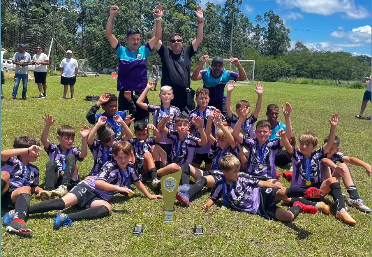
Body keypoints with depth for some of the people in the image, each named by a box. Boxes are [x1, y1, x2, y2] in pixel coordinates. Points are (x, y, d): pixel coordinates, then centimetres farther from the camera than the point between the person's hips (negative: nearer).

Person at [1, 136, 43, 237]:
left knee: (26, 189, -29)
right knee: (4, 174, -28)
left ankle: (18, 221, -60)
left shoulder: (34, 170, 23)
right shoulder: (11, 161, 7)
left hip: (13, 198, 3)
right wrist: (28, 150, -20)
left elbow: (34, 186, 33)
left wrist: (40, 190, 7)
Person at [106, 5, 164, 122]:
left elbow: (157, 36, 3)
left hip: (141, 94, 1)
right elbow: (109, 35, -3)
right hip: (124, 94, -1)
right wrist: (112, 16, -13)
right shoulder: (122, 51, 4)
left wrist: (158, 18, -8)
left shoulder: (144, 51, 7)